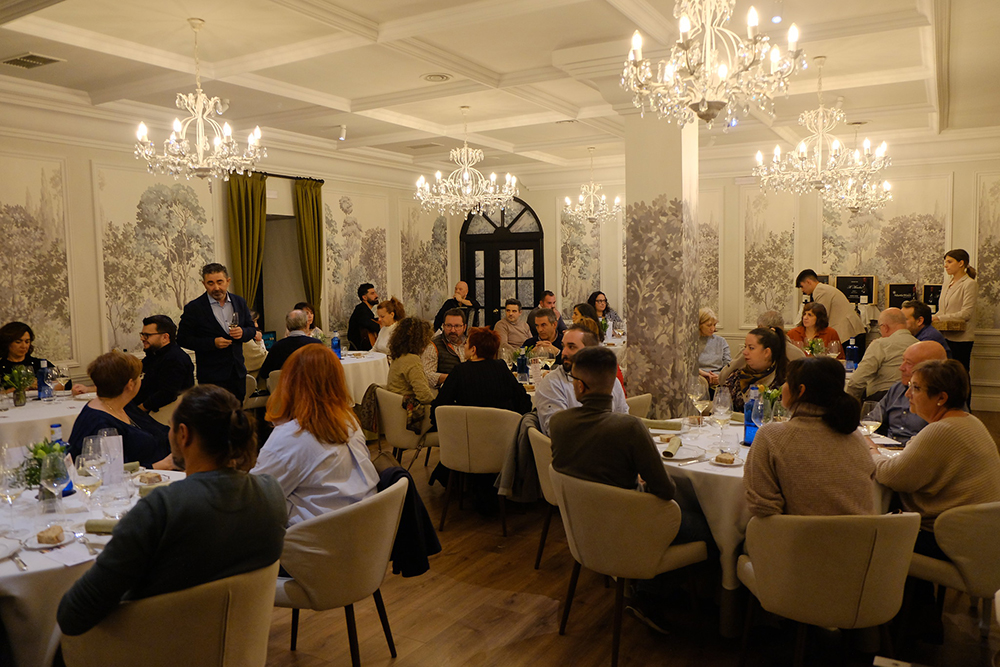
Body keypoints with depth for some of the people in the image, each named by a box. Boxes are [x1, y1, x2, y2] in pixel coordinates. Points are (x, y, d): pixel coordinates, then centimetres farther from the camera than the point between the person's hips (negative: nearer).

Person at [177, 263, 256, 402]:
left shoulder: (239, 302, 7)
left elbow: (251, 328, 15)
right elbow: (182, 339, -5)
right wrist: (212, 343, -17)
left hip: (238, 373, 4)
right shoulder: (193, 308, -6)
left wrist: (243, 333, -10)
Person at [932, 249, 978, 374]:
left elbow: (966, 314, -14)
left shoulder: (970, 284, -6)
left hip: (961, 338, -6)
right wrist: (929, 319, 1)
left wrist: (939, 318, -17)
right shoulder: (946, 285, 17)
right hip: (945, 336, 6)